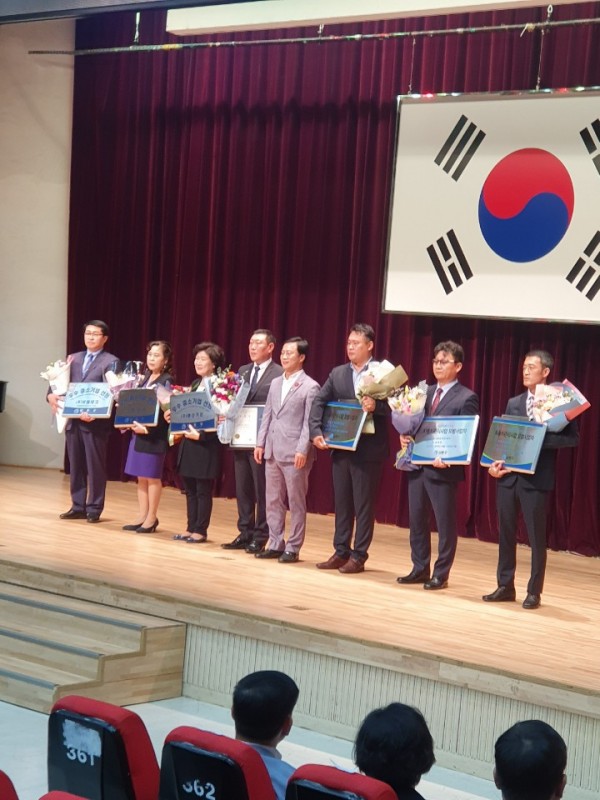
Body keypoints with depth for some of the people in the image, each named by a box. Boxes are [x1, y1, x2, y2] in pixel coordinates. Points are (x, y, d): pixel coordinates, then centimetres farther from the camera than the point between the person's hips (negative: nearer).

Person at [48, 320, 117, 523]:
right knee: (75, 466, 9)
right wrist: (51, 395, -9)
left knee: (95, 466, 0)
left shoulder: (110, 361, -2)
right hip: (73, 419, 6)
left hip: (96, 422, -5)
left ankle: (94, 509, 7)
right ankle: (78, 506, 17)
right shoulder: (74, 359, 16)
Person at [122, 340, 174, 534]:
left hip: (155, 434, -7)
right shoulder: (146, 378, 14)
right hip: (138, 431, 7)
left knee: (152, 476, -1)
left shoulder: (167, 381, -9)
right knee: (141, 476, 9)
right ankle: (142, 516, 15)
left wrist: (148, 428, -21)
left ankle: (151, 518, 7)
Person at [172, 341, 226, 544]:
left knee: (203, 491, 1)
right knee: (190, 490, 12)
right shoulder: (195, 384, 15)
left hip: (207, 445, -8)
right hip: (188, 443, 8)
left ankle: (200, 531, 8)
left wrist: (201, 435, -21)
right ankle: (191, 529, 19)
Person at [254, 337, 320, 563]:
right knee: (273, 501, 10)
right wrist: (260, 443, 10)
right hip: (273, 451, 7)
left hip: (295, 454, -7)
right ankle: (275, 544, 18)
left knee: (296, 503, 1)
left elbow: (309, 422, -10)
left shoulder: (310, 387, -6)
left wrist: (303, 450, -17)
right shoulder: (275, 383, 14)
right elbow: (267, 415, 16)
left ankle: (292, 548, 7)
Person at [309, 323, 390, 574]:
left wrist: (376, 406, -28)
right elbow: (319, 402, 4)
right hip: (340, 448, 5)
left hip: (368, 450, -5)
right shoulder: (338, 373, 10)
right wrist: (316, 431, -8)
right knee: (341, 502, 11)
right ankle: (341, 552, 20)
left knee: (364, 505, 2)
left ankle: (358, 556, 8)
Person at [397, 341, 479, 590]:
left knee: (446, 523, 3)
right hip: (417, 465, 7)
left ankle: (440, 574, 12)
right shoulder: (424, 392, 14)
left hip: (443, 469, -6)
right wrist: (404, 435, -2)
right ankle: (420, 569, 23)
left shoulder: (467, 398, -6)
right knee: (416, 520, 12)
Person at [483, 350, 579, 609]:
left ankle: (534, 592, 9)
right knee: (506, 533, 9)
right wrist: (494, 462, -3)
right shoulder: (513, 403, 14)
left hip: (536, 479, -5)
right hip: (508, 476, 5)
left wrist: (540, 438, -20)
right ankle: (505, 586, 19)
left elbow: (572, 437, -10)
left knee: (536, 537, 1)